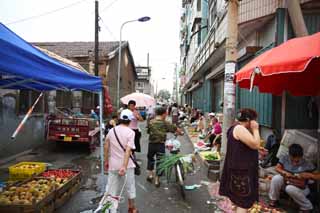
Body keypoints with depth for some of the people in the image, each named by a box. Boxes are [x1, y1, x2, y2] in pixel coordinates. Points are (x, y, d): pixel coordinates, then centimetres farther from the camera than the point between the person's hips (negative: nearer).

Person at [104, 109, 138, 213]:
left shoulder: (112, 130, 0)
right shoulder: (130, 132, -12)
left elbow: (106, 147, 4)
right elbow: (128, 150, -21)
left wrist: (106, 161, 15)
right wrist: (124, 166, -24)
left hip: (113, 164, 3)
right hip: (127, 164, -3)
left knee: (111, 187, 15)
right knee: (130, 187, 16)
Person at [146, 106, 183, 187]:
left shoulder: (151, 122, -3)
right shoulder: (165, 123, -7)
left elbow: (148, 132, 4)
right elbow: (176, 129, -2)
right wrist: (181, 132, 17)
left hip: (151, 144, 2)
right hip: (161, 145, -2)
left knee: (150, 158, 27)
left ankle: (150, 174, 25)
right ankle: (156, 180, 16)